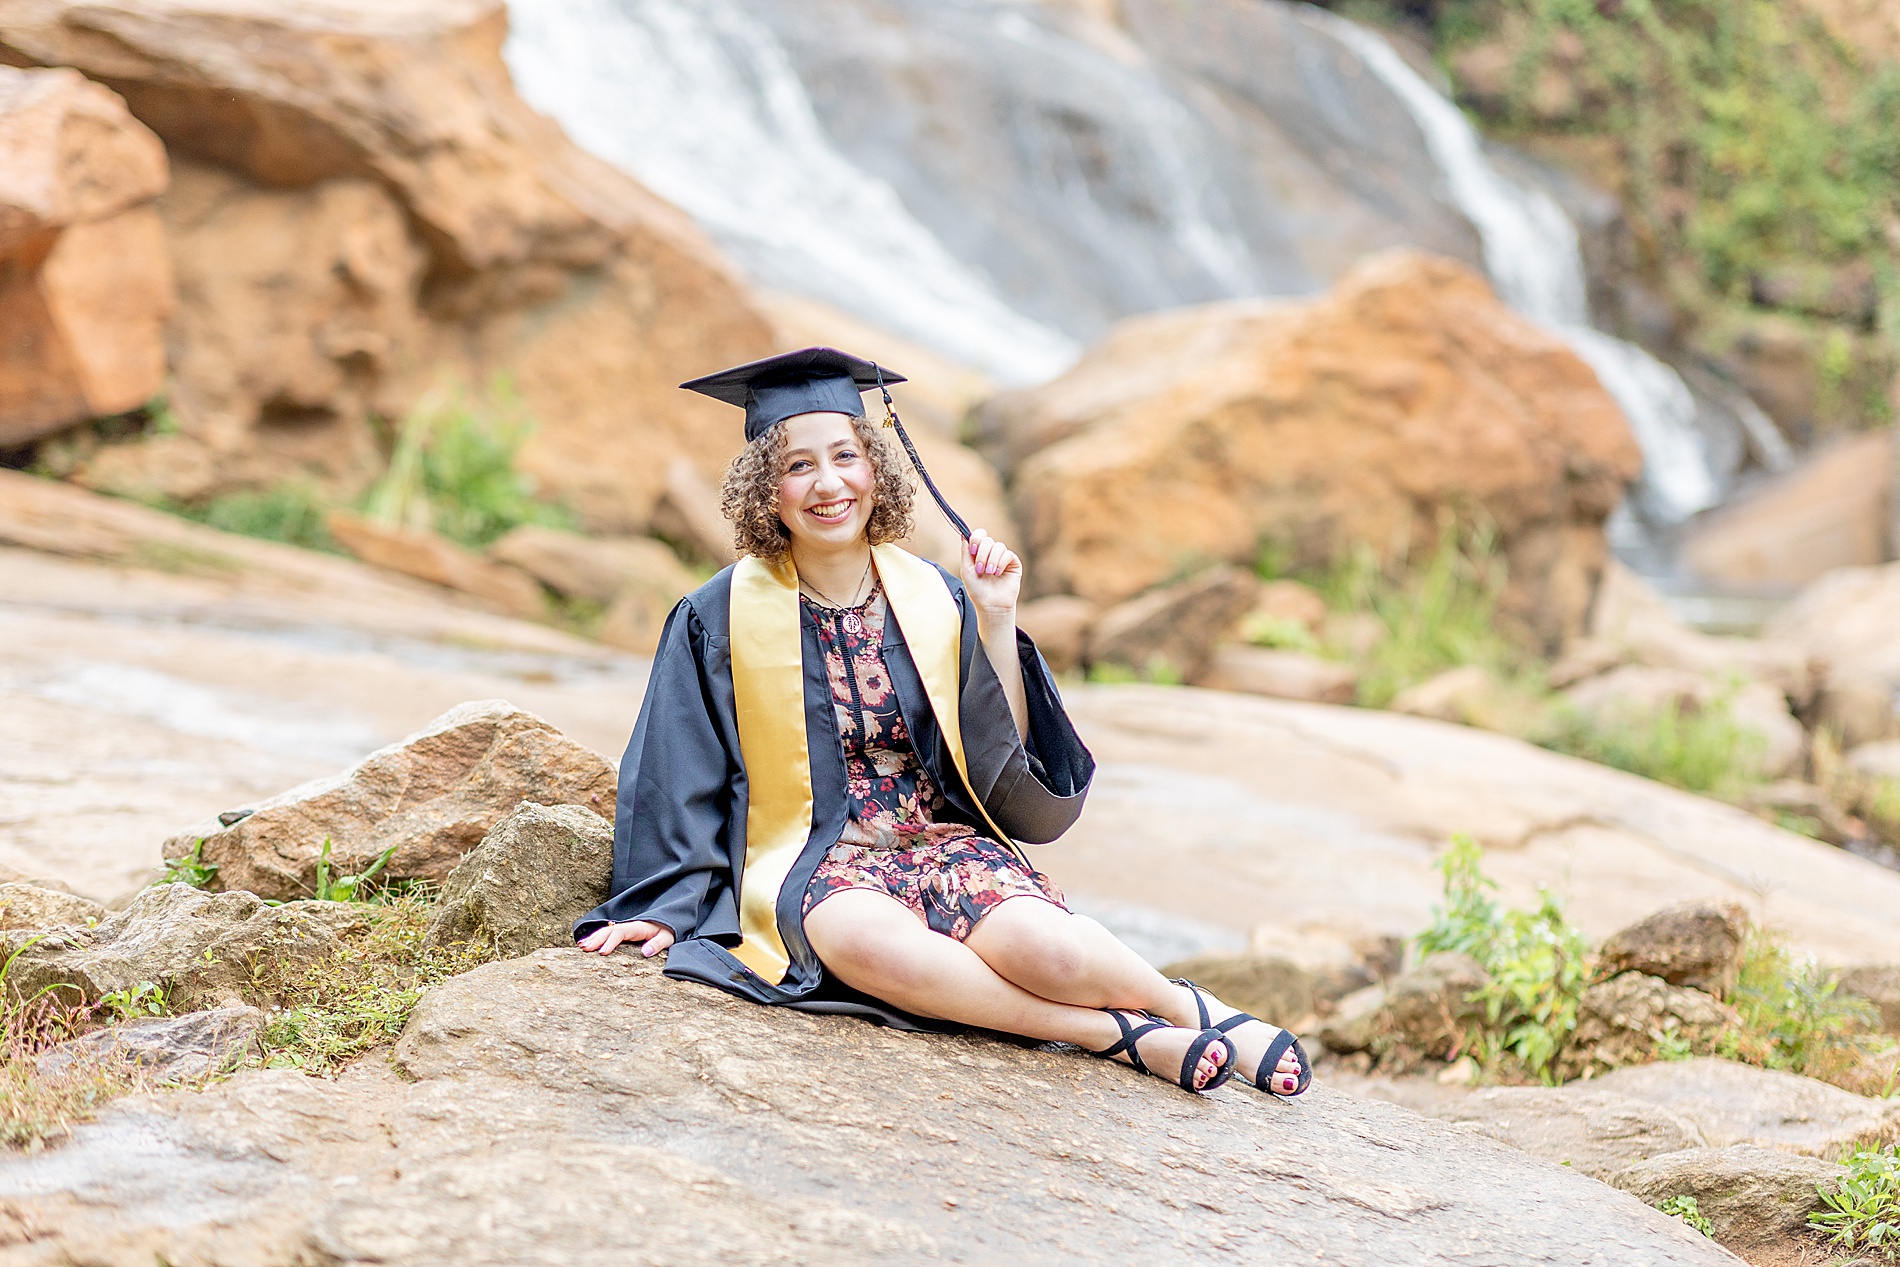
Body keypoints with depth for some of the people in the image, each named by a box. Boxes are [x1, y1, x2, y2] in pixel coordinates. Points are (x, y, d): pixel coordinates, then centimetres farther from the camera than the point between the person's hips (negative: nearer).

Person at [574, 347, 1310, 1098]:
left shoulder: (934, 600, 6)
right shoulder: (721, 619, 1)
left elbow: (1003, 762, 3)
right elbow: (677, 780, 8)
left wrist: (995, 621, -4)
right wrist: (666, 907, 0)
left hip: (947, 840, 2)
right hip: (814, 859, -2)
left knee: (1043, 948, -32)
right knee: (871, 943, -39)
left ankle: (1192, 1011, -3)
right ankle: (1116, 1033, -26)